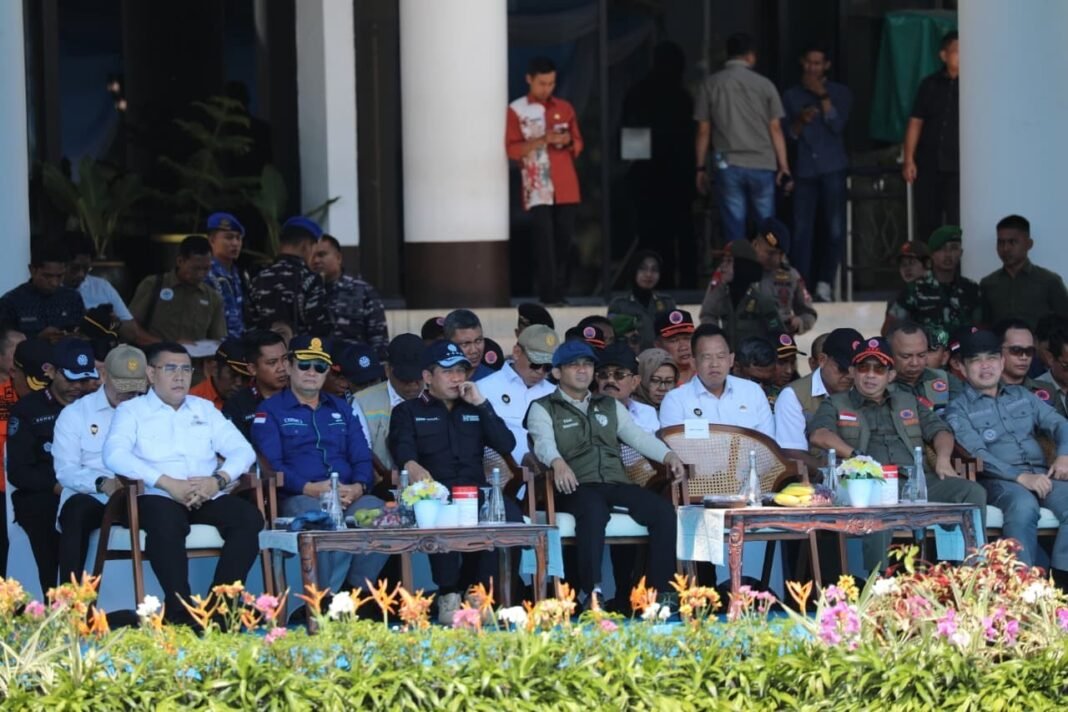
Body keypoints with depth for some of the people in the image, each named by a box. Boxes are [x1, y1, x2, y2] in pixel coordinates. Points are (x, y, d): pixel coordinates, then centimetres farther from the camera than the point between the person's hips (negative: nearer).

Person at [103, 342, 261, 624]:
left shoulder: (204, 409, 23)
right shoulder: (131, 411, 10)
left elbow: (243, 450, 13)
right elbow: (115, 455, -10)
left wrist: (219, 479, -10)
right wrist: (168, 483, -20)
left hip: (207, 499, 4)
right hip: (158, 498, -4)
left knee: (249, 516, -26)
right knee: (167, 521, -39)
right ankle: (180, 610, -33)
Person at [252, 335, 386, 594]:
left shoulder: (341, 408, 28)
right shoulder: (271, 411, 13)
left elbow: (362, 458, 19)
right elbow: (271, 465, -2)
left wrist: (358, 487, -6)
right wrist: (310, 489, -18)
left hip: (350, 497, 4)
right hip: (298, 499, -4)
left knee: (378, 511, -32)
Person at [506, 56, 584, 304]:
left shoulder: (565, 108, 12)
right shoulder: (516, 110, 0)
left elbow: (578, 144, 16)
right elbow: (512, 149, -5)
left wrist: (568, 141, -8)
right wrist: (543, 140, -17)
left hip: (566, 188, 4)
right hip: (538, 188, -4)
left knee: (564, 242, 2)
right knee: (545, 244, -10)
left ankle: (560, 293, 9)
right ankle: (548, 295, -11)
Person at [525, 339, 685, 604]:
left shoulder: (610, 406, 29)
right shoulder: (543, 409, 12)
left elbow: (637, 435, 18)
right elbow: (544, 441, -7)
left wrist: (667, 455, -3)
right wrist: (557, 462, -31)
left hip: (616, 483, 5)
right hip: (576, 488, -5)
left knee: (663, 510, -22)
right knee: (594, 510, -40)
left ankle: (660, 591, -23)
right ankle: (590, 592, -43)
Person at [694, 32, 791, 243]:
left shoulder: (710, 85, 3)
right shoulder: (764, 85, 1)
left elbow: (703, 131, 2)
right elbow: (775, 129, 0)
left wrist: (701, 168, 8)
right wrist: (783, 166, 2)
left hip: (729, 166, 0)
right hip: (762, 165, 0)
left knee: (734, 232, 0)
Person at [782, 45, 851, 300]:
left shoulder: (839, 93, 10)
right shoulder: (791, 96, 14)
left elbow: (837, 125, -3)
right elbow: (788, 134, 9)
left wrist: (822, 95, -7)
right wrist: (801, 120, -11)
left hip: (832, 169, -1)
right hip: (804, 170, 1)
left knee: (835, 230, -6)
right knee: (801, 231, -6)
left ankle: (824, 284, 3)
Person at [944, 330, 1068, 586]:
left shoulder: (1021, 396, 24)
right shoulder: (959, 409, 7)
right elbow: (976, 453, -7)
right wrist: (1020, 477, -20)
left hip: (1041, 474, 4)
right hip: (998, 479, -4)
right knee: (1024, 505, -38)